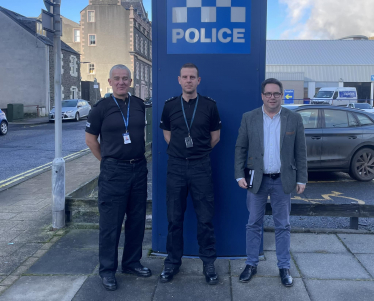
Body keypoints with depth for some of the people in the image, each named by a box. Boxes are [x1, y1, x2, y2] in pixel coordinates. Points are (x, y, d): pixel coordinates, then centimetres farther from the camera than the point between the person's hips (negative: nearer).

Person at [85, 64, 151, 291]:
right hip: (113, 171, -4)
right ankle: (108, 270, 15)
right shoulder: (102, 107, -4)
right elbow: (91, 139, 3)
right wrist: (108, 161, 3)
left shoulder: (139, 105, 6)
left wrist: (137, 157, 13)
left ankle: (132, 263, 27)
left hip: (138, 168, 4)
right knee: (111, 222, 1)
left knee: (137, 219, 12)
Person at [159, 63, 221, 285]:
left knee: (205, 218, 3)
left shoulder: (209, 105, 0)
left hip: (201, 167, -1)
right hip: (176, 166, 2)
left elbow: (215, 136, 9)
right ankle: (173, 261, 22)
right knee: (174, 218, 8)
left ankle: (209, 263, 18)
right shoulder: (170, 105, 5)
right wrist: (180, 151, 10)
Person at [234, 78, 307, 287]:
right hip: (257, 179, 0)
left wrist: (302, 179, 0)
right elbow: (240, 148, 2)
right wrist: (240, 175, -4)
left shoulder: (294, 119, 0)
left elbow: (300, 151, 2)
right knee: (254, 224, 9)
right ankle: (251, 264, 22)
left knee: (283, 226, 9)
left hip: (283, 180, 0)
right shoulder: (249, 118, 0)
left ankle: (284, 267, 22)